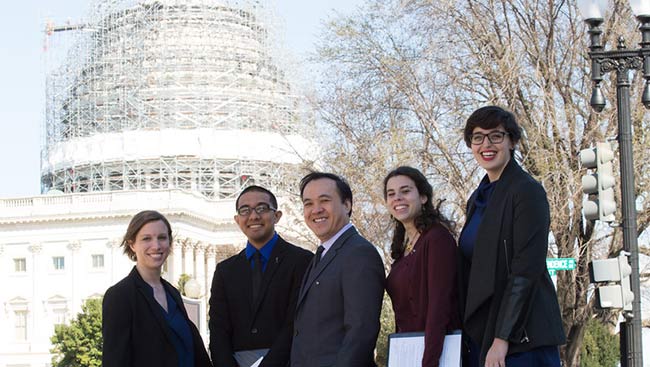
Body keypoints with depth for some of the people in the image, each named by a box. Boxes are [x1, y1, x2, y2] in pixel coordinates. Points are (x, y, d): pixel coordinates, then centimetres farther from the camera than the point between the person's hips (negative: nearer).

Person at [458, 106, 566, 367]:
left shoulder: (527, 191, -7)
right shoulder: (478, 199, 17)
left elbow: (526, 271, -14)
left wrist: (502, 338, -18)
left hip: (521, 337, -7)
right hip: (480, 334, 7)